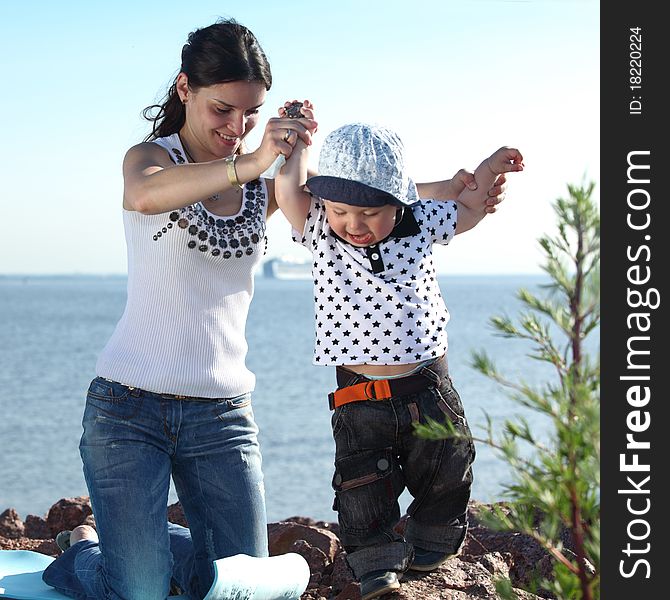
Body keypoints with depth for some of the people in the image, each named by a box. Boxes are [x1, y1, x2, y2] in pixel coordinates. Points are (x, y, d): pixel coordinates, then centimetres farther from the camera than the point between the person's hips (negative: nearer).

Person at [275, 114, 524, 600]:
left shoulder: (420, 223, -3)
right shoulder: (320, 232, -7)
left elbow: (467, 209, 15)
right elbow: (288, 187, -22)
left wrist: (490, 168, 10)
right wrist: (301, 137, -16)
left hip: (429, 388, 2)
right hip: (360, 398, -2)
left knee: (445, 484, 16)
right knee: (363, 492, 1)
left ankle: (431, 553, 39)